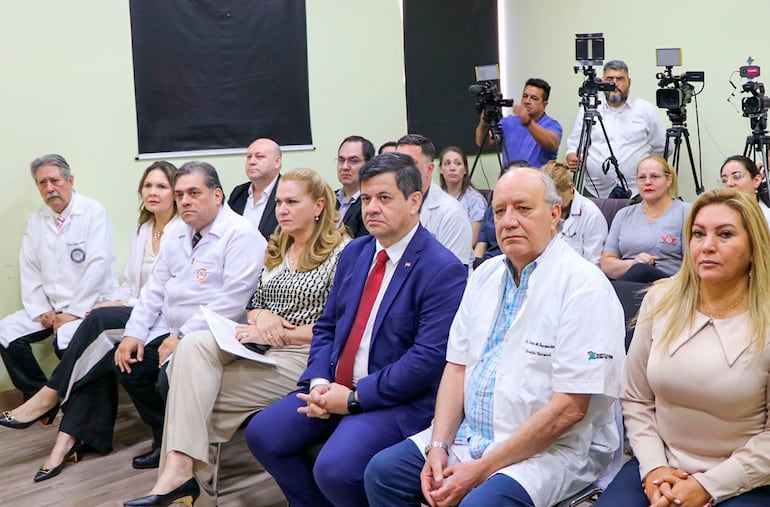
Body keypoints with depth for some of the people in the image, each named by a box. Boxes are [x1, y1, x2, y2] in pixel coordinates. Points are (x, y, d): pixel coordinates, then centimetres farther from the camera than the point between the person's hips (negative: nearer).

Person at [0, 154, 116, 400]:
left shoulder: (94, 212, -7)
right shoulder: (36, 220, 12)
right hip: (50, 306, 7)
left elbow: (98, 266, -15)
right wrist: (41, 311, -5)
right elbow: (29, 269, 9)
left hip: (90, 305, -6)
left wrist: (73, 313, -19)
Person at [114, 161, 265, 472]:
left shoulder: (241, 235, -14)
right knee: (127, 365, -6)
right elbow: (155, 288, 16)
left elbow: (232, 301, -22)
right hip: (171, 331, 8)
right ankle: (166, 439, 14)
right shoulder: (177, 236, 14)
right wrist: (134, 334, 2)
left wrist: (183, 336, -22)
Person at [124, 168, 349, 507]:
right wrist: (262, 316, -6)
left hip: (301, 356, -7)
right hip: (260, 349, 7)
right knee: (193, 346, -23)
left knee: (197, 391, -19)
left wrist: (279, 334, -15)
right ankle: (178, 469, -29)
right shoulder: (276, 250, 17)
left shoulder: (341, 251, -6)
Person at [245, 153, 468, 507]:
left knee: (334, 468, -27)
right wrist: (319, 382, -4)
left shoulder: (444, 270, -13)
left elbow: (429, 358, -20)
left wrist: (354, 398, -19)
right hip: (335, 387, 8)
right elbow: (326, 325, 15)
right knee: (261, 433, -2)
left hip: (395, 399, -7)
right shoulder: (354, 252, 10)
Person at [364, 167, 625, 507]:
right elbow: (458, 364, 9)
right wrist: (438, 446, -5)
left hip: (553, 447, -7)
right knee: (383, 471, -3)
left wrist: (483, 469, -19)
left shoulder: (584, 287, -15)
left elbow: (570, 408, -19)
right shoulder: (485, 275, 8)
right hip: (471, 434, 7)